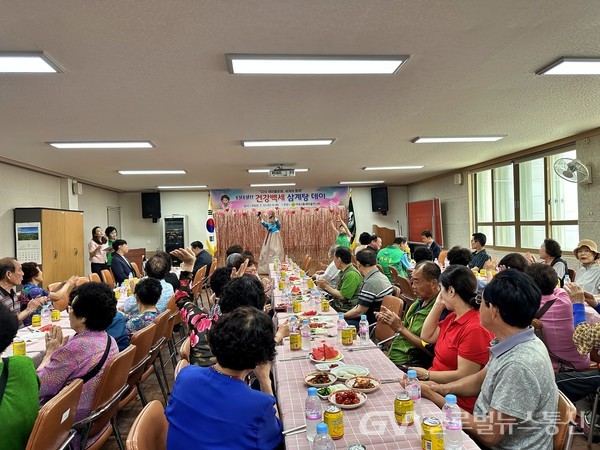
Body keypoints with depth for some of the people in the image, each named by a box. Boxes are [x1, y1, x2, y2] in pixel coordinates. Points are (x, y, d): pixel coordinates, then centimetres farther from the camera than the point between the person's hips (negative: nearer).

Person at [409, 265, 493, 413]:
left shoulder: (475, 328, -24)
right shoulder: (453, 317, 7)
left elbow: (463, 377, -23)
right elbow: (427, 336, 14)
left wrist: (427, 375, -14)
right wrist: (438, 305, 6)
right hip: (437, 385, 9)